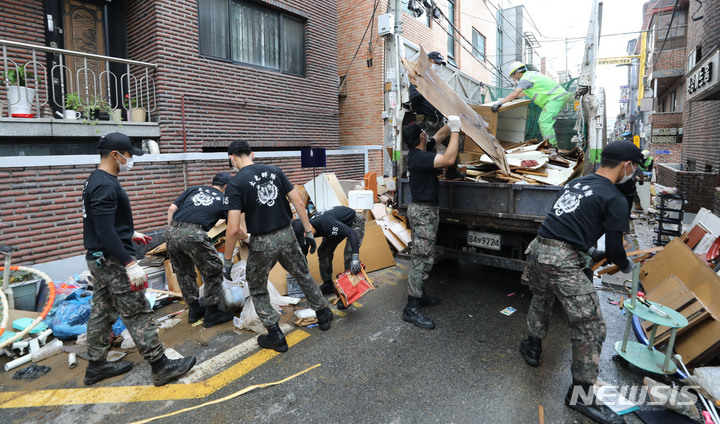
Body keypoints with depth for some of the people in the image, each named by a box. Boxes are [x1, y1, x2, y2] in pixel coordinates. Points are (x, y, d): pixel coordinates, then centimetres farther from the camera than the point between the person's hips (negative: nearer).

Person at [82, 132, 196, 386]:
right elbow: (106, 232, -27)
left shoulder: (96, 181, 11)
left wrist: (130, 234, 29)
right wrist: (130, 264, -28)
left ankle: (96, 366, 30)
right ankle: (161, 367, 4)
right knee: (138, 314, -5)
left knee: (102, 312, 17)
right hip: (113, 260, -10)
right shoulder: (105, 185, -21)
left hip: (98, 259, 10)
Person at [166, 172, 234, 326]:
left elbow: (171, 209, 15)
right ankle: (211, 314, 18)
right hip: (194, 235, -5)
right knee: (213, 272, 12)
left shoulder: (193, 189, 23)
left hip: (172, 233, 6)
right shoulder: (223, 200, 15)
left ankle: (194, 310, 35)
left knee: (184, 273, 22)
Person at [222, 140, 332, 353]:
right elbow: (299, 203, -1)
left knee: (257, 290, 19)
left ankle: (276, 336, 22)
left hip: (262, 243, -4)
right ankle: (323, 314, 40)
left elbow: (233, 229, -16)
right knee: (303, 275, 25)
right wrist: (309, 232, 7)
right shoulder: (274, 171, 2)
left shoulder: (235, 184, -10)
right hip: (287, 235, 4)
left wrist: (227, 261, -5)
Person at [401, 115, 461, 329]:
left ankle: (419, 295, 29)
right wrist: (455, 130, -24)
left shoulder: (417, 154, 10)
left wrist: (449, 126, 21)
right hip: (424, 212, -11)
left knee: (424, 256, 18)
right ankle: (411, 308, -6)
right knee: (421, 258, -9)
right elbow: (449, 159, -33)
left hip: (424, 209, 11)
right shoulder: (420, 157, -21)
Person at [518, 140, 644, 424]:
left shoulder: (575, 183, 17)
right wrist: (627, 266, 21)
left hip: (538, 248, 8)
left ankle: (533, 347, 50)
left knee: (541, 300, 32)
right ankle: (580, 393, 15)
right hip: (563, 262, -8)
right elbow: (615, 250, -1)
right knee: (590, 325, 4)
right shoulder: (614, 200, -4)